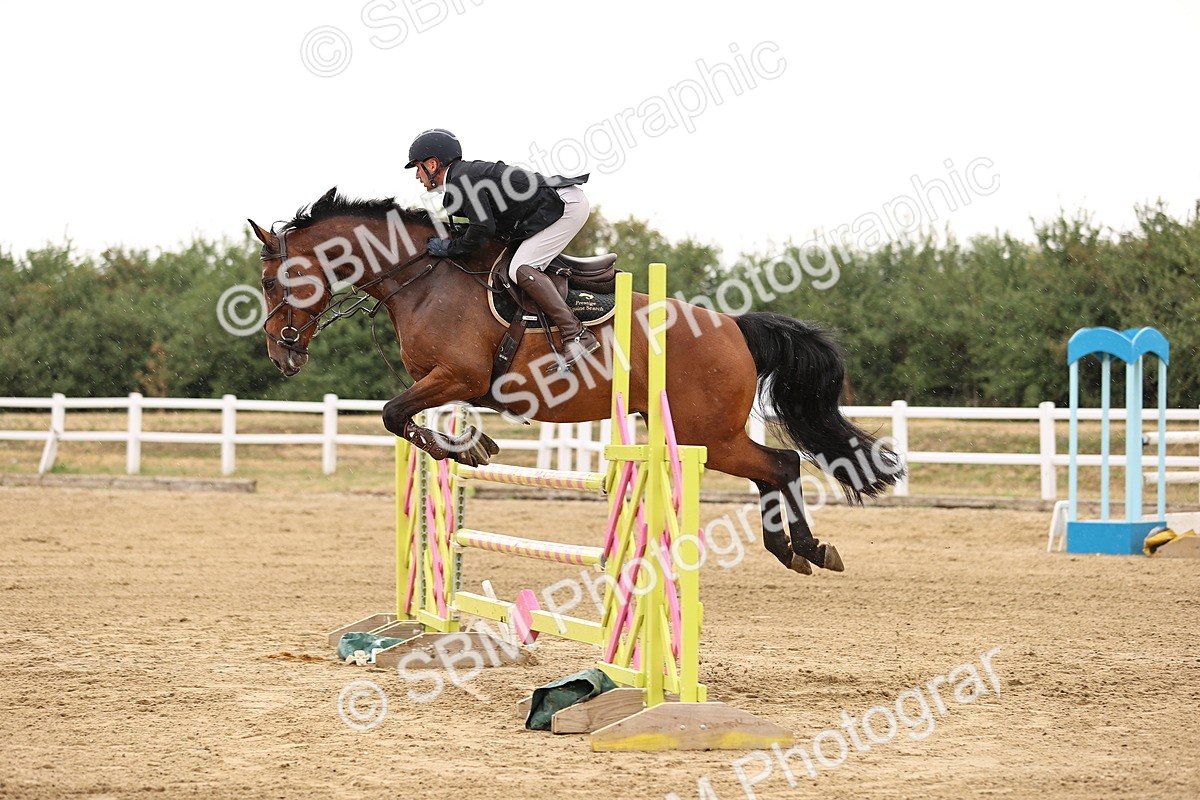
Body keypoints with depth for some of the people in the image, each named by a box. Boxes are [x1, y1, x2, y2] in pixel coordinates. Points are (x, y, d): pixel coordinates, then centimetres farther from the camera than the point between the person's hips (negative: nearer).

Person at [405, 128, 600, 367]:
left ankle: (577, 336, -23)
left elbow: (483, 228, -22)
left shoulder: (462, 180, -13)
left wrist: (450, 248, -9)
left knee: (521, 269, -18)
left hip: (566, 204, -11)